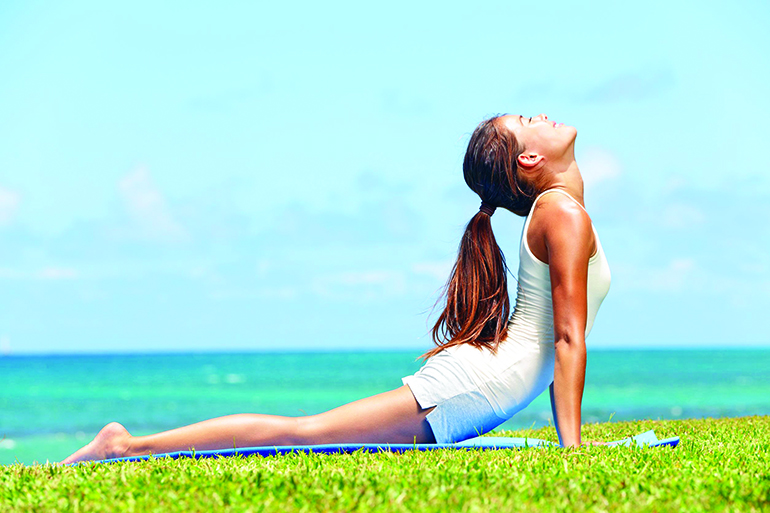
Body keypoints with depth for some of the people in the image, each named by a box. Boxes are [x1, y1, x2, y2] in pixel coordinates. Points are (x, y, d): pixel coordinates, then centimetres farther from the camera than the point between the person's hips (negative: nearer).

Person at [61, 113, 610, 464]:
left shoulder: (556, 211, 20)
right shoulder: (564, 214, -11)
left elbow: (558, 342, 22)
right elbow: (569, 338, -17)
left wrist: (569, 437, 20)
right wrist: (571, 443, -19)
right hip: (473, 384, -9)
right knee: (303, 432, -13)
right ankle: (130, 445, -14)